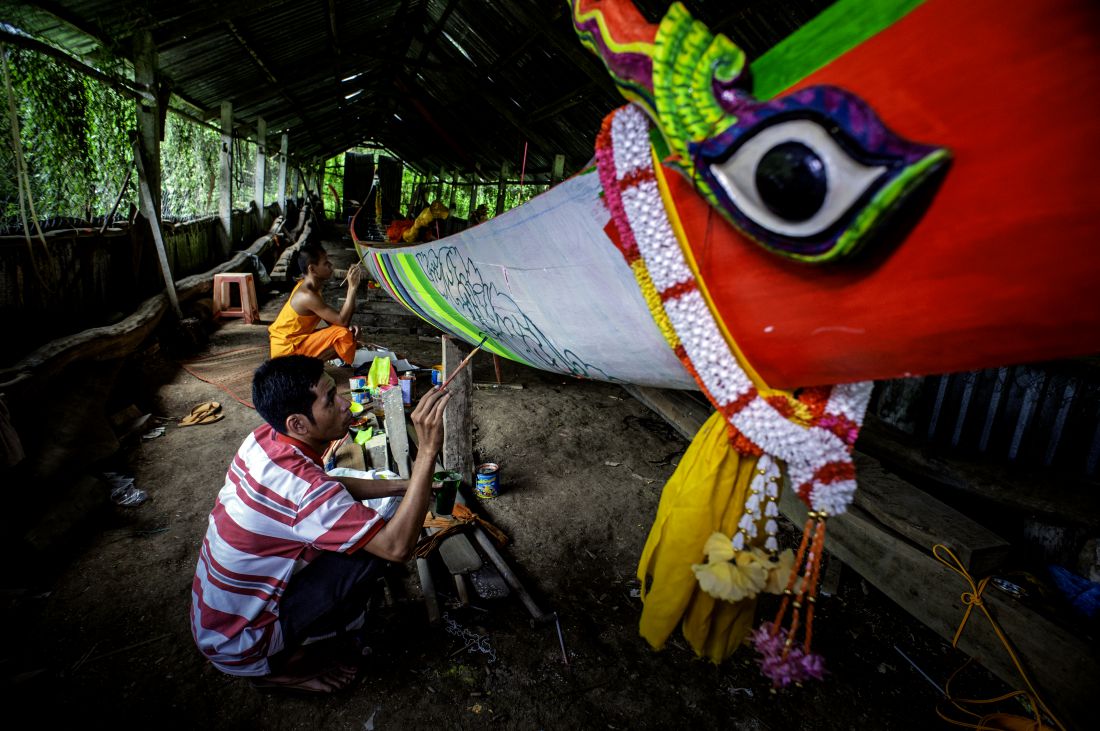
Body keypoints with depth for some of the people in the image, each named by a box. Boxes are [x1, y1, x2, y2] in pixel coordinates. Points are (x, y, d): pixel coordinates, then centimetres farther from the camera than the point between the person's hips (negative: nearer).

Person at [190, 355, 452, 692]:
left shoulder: (262, 440, -9)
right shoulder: (303, 487, -35)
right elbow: (398, 546, -35)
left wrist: (403, 485, -1)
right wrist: (427, 452, -40)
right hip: (239, 646, -8)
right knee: (370, 549, -19)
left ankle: (289, 653, 16)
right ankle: (287, 667, 2)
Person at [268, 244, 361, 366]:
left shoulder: (308, 286, 4)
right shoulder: (308, 295, -25)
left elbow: (332, 319, 8)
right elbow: (342, 321, -29)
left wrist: (349, 328, -12)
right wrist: (352, 287, -29)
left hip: (292, 340, 10)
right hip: (286, 349, -10)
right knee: (343, 335, -22)